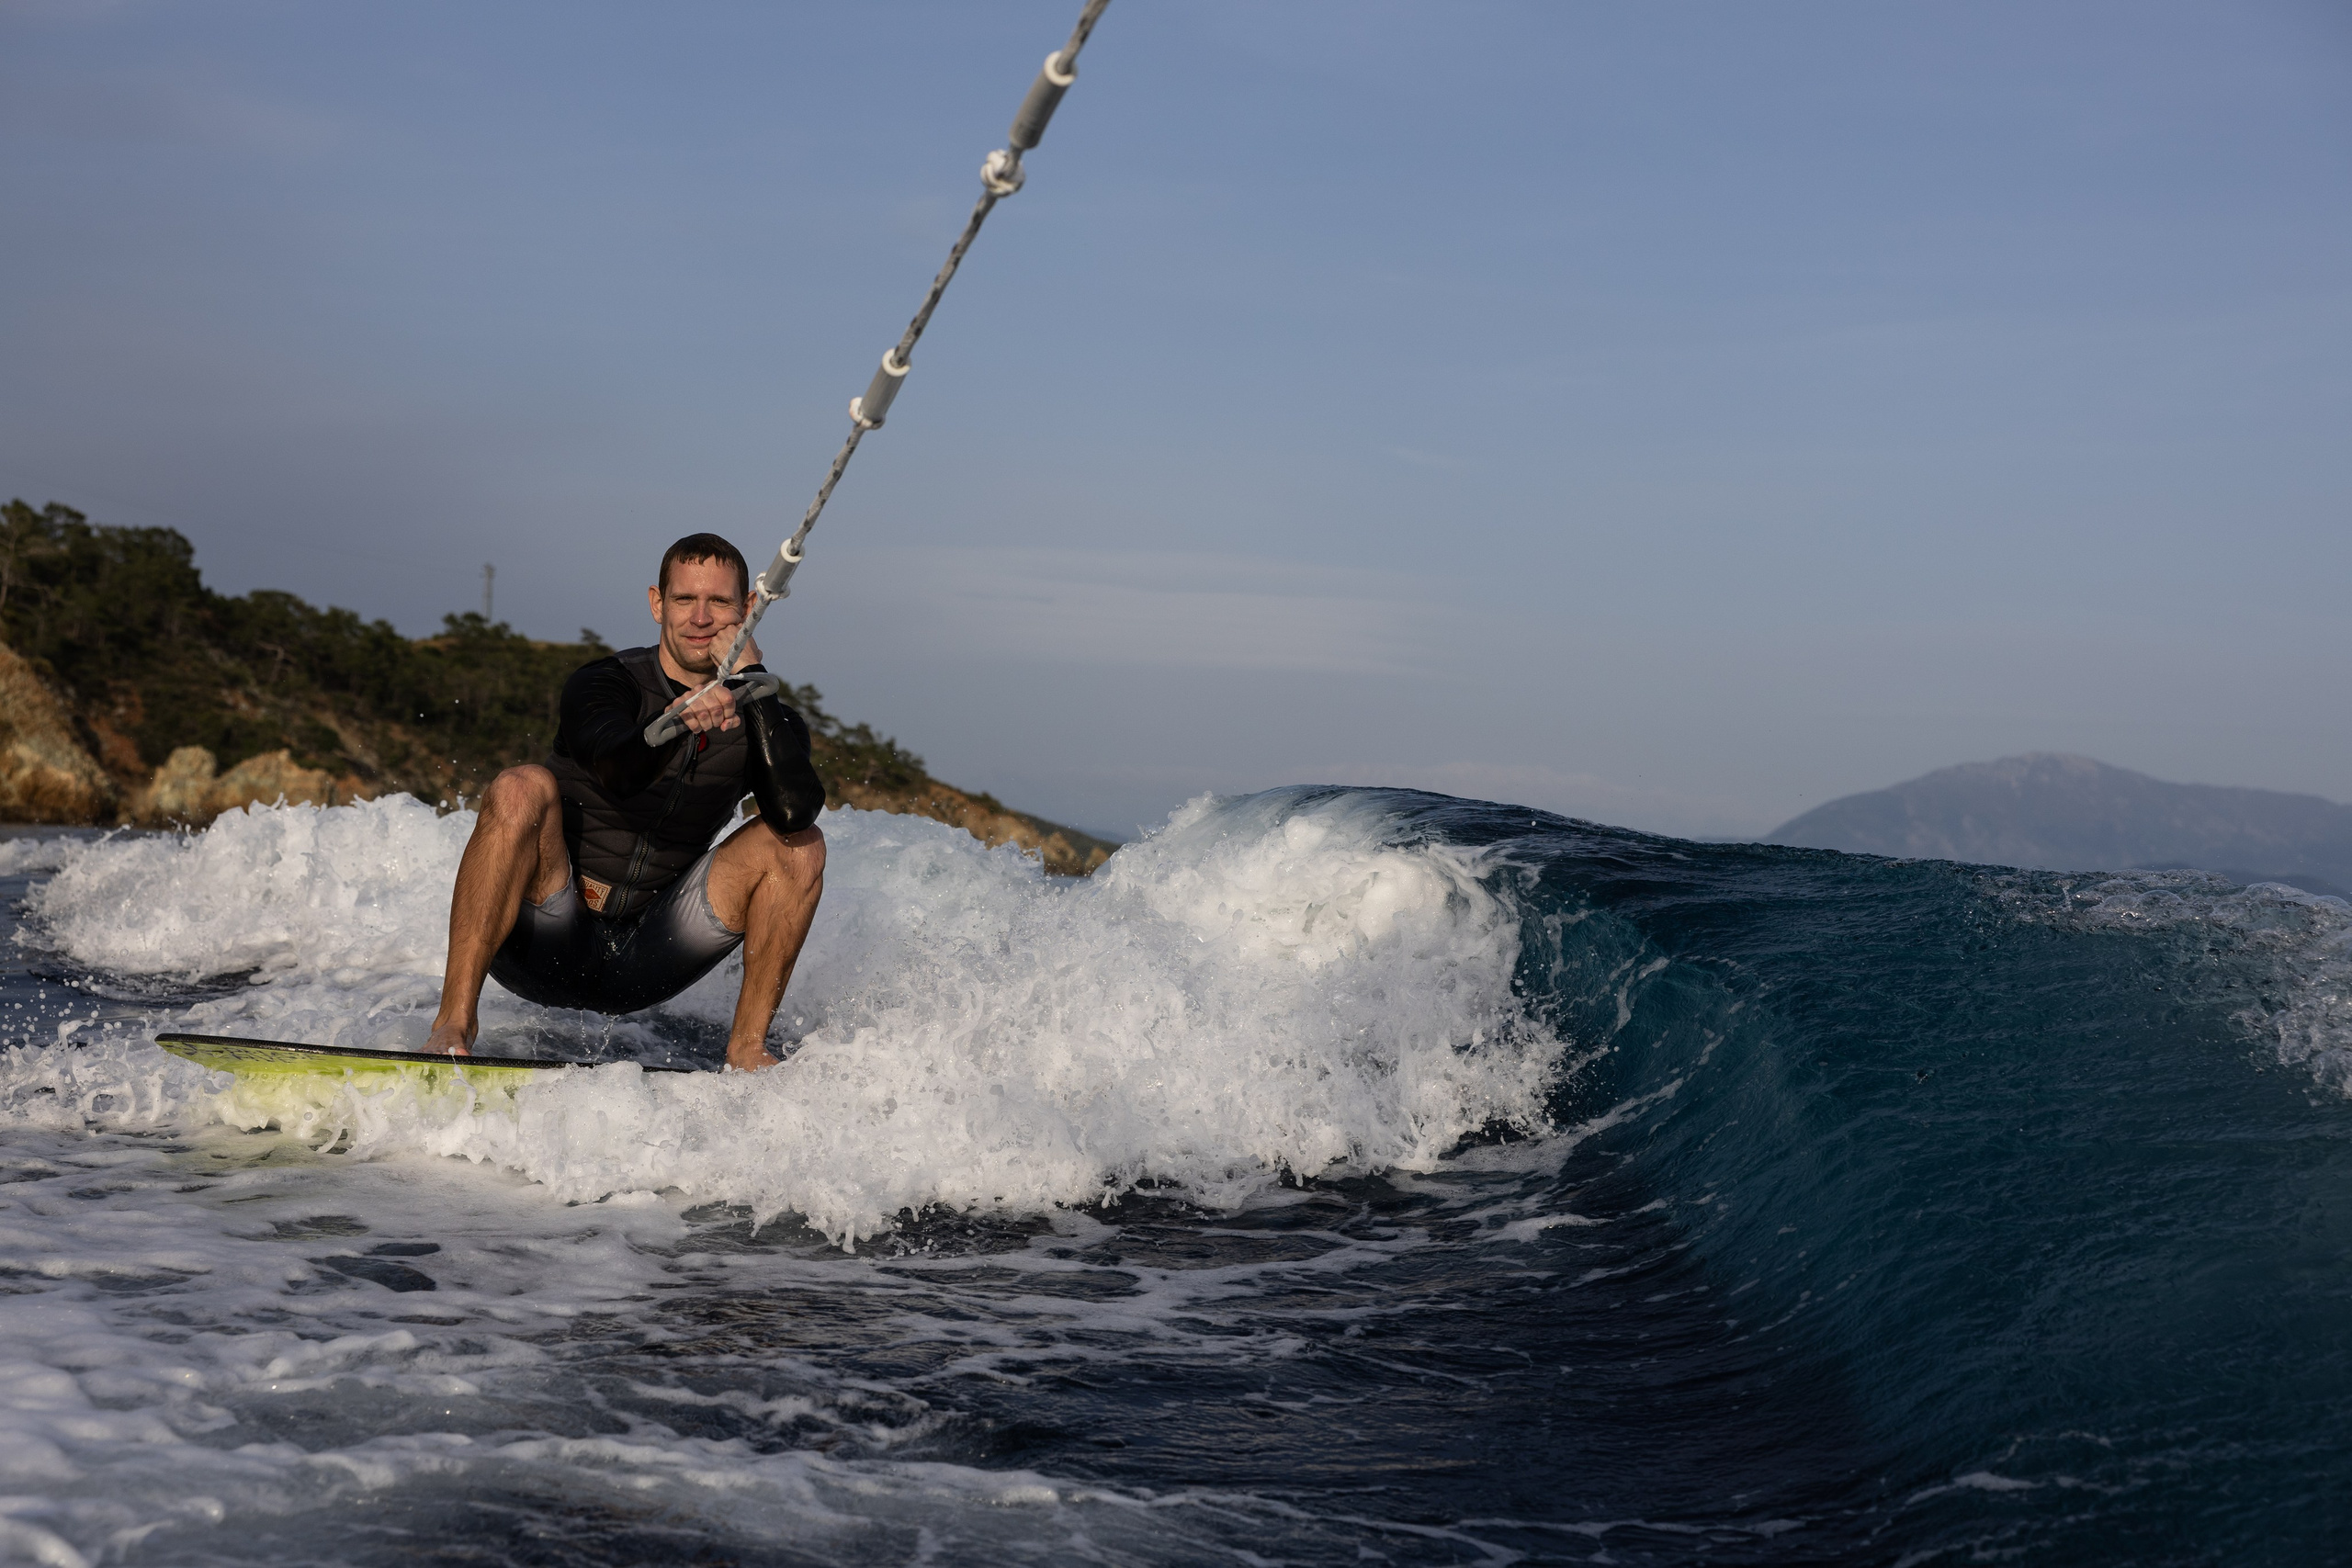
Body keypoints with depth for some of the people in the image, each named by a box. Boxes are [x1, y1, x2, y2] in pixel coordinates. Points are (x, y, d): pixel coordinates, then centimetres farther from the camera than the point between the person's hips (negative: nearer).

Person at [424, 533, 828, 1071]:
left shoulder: (766, 719, 1)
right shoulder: (603, 683, -9)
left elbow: (794, 810, -21)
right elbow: (618, 774, -32)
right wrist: (680, 721, -52)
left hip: (641, 967, 3)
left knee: (800, 845, -10)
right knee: (525, 787, -29)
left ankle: (746, 1047, -8)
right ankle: (455, 1022, -29)